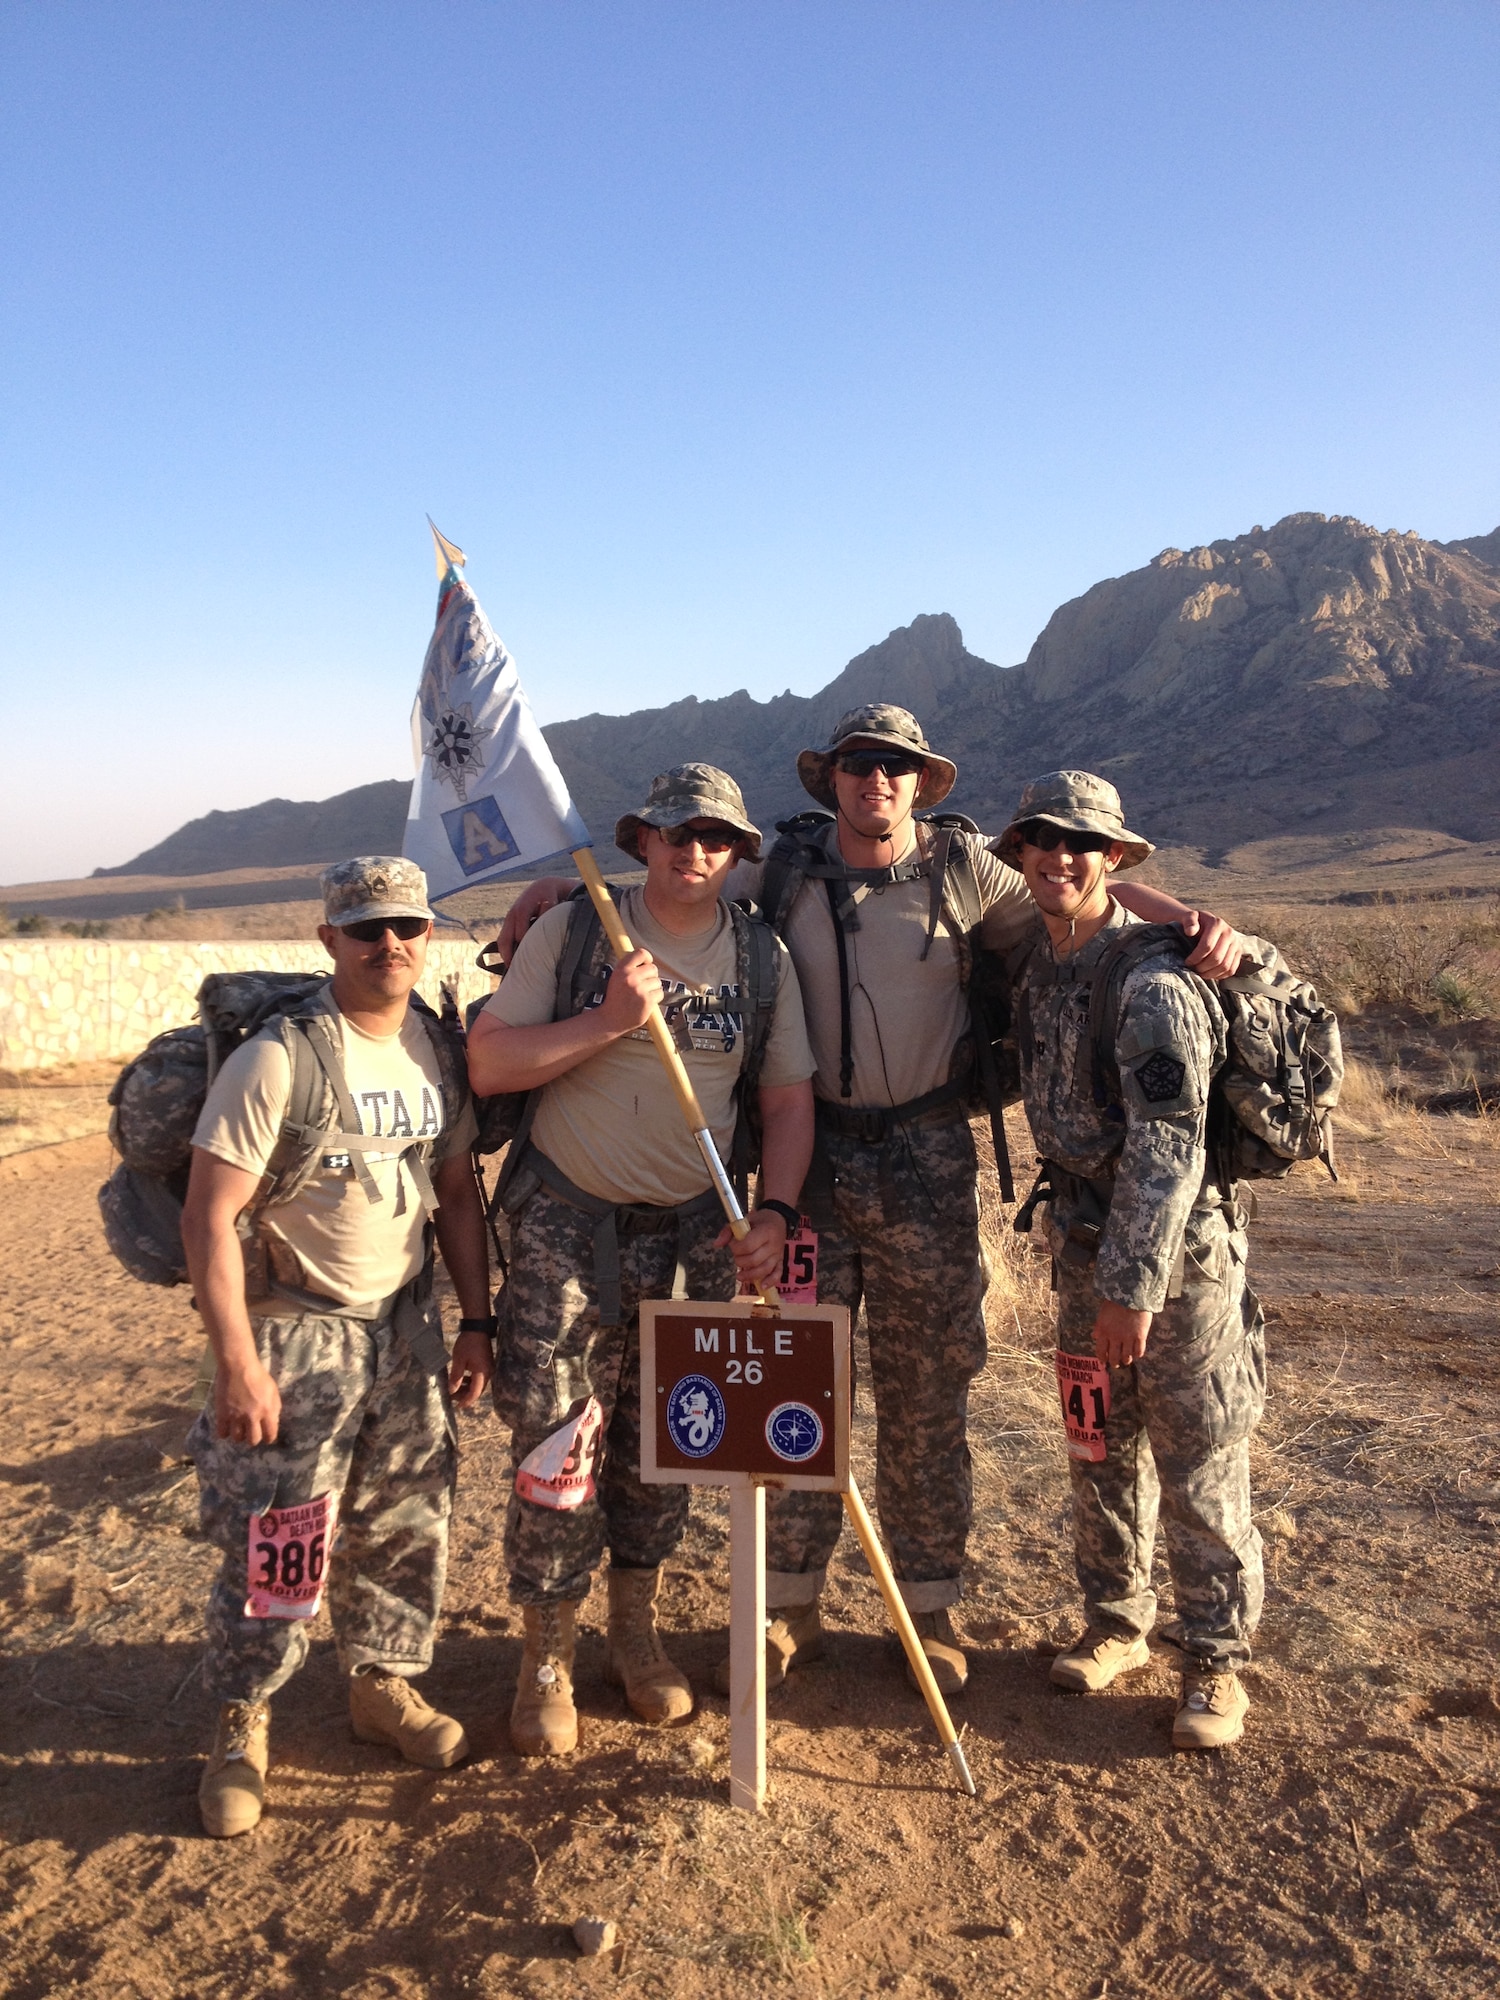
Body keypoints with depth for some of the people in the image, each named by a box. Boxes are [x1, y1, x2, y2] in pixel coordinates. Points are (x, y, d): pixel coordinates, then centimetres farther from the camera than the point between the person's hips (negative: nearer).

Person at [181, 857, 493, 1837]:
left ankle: (384, 1684, 36)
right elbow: (210, 1215, -18)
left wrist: (478, 1323, 9)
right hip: (295, 1331, -5)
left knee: (407, 1525, 14)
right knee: (274, 1543, 2)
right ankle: (243, 1726, 25)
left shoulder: (441, 1052, 2)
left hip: (407, 1325, 6)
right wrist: (238, 1365, -19)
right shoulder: (280, 1057, -18)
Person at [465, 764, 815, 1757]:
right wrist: (610, 1020, -18)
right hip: (567, 1222, -2)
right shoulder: (571, 931, -4)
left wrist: (777, 1211, -8)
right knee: (554, 1439, -1)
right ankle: (548, 1655, 18)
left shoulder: (763, 957, 3)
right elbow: (488, 1064, -9)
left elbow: (788, 1098, 5)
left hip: (696, 1229, 3)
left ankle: (637, 1628, 33)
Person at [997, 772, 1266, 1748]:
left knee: (1199, 1466, 3)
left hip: (1180, 1248, -7)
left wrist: (1134, 1285, -23)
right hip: (1085, 1240, 7)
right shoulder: (1036, 965, 3)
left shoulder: (1153, 982, -21)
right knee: (1101, 1450, 16)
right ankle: (1116, 1624, 33)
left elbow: (1168, 1147, -23)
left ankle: (1217, 1661, 20)